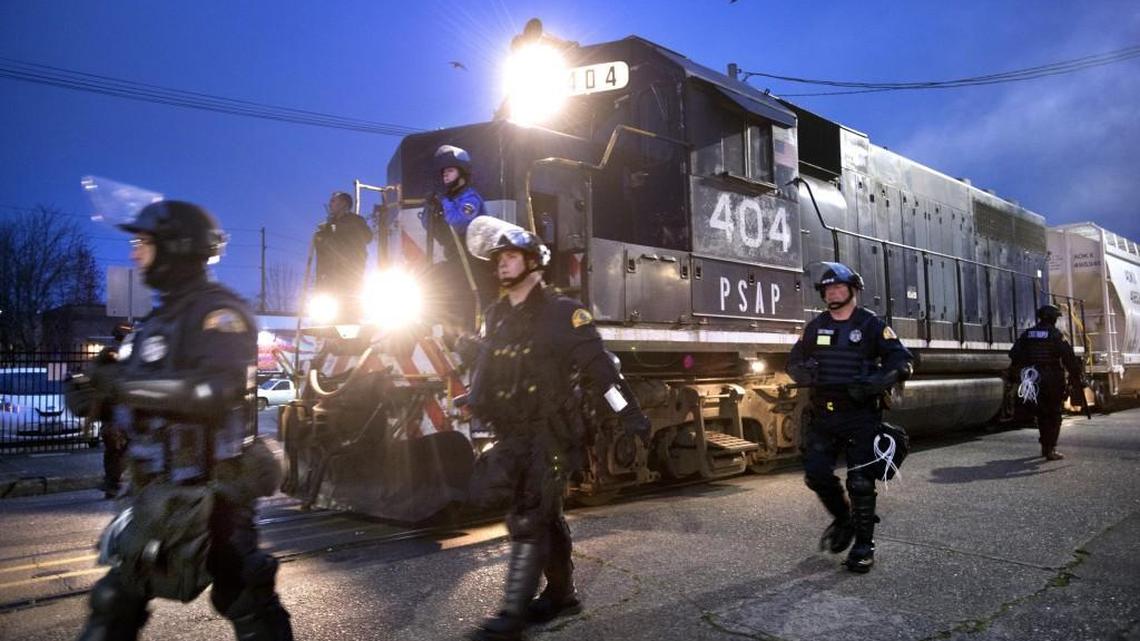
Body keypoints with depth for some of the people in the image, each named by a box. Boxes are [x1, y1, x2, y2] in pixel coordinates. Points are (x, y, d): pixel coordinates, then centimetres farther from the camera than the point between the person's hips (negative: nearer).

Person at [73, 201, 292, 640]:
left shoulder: (216, 310, -14)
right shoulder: (163, 315, 17)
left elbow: (218, 390, -29)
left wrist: (123, 385, -23)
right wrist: (104, 387, 4)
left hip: (210, 488, -9)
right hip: (157, 489, 9)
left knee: (244, 598, 0)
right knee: (115, 602, 17)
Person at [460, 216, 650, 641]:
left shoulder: (561, 312, -7)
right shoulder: (496, 316, 13)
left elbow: (598, 365, -11)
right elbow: (485, 367, 19)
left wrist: (630, 414, -13)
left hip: (549, 431, -6)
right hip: (512, 434, 6)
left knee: (528, 519, -9)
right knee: (546, 515, 16)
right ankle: (561, 594, 30)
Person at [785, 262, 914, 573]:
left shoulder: (871, 325, -2)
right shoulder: (815, 326, 11)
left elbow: (902, 361, -7)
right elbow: (794, 360, 18)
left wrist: (878, 382, -24)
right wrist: (802, 372, -6)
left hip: (861, 416, -4)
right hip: (824, 415, 4)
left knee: (860, 482, -2)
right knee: (816, 473, 2)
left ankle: (864, 545, 13)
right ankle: (843, 519, 29)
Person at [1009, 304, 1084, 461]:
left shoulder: (1027, 334, 8)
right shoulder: (1056, 335, -6)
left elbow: (1014, 355, 7)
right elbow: (1069, 358, -11)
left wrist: (1014, 377, 13)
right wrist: (1077, 377, -6)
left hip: (1032, 381, 5)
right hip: (1052, 381, -5)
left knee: (1041, 414, 18)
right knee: (1053, 415, 3)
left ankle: (1045, 446, 23)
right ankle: (1050, 449, -1)